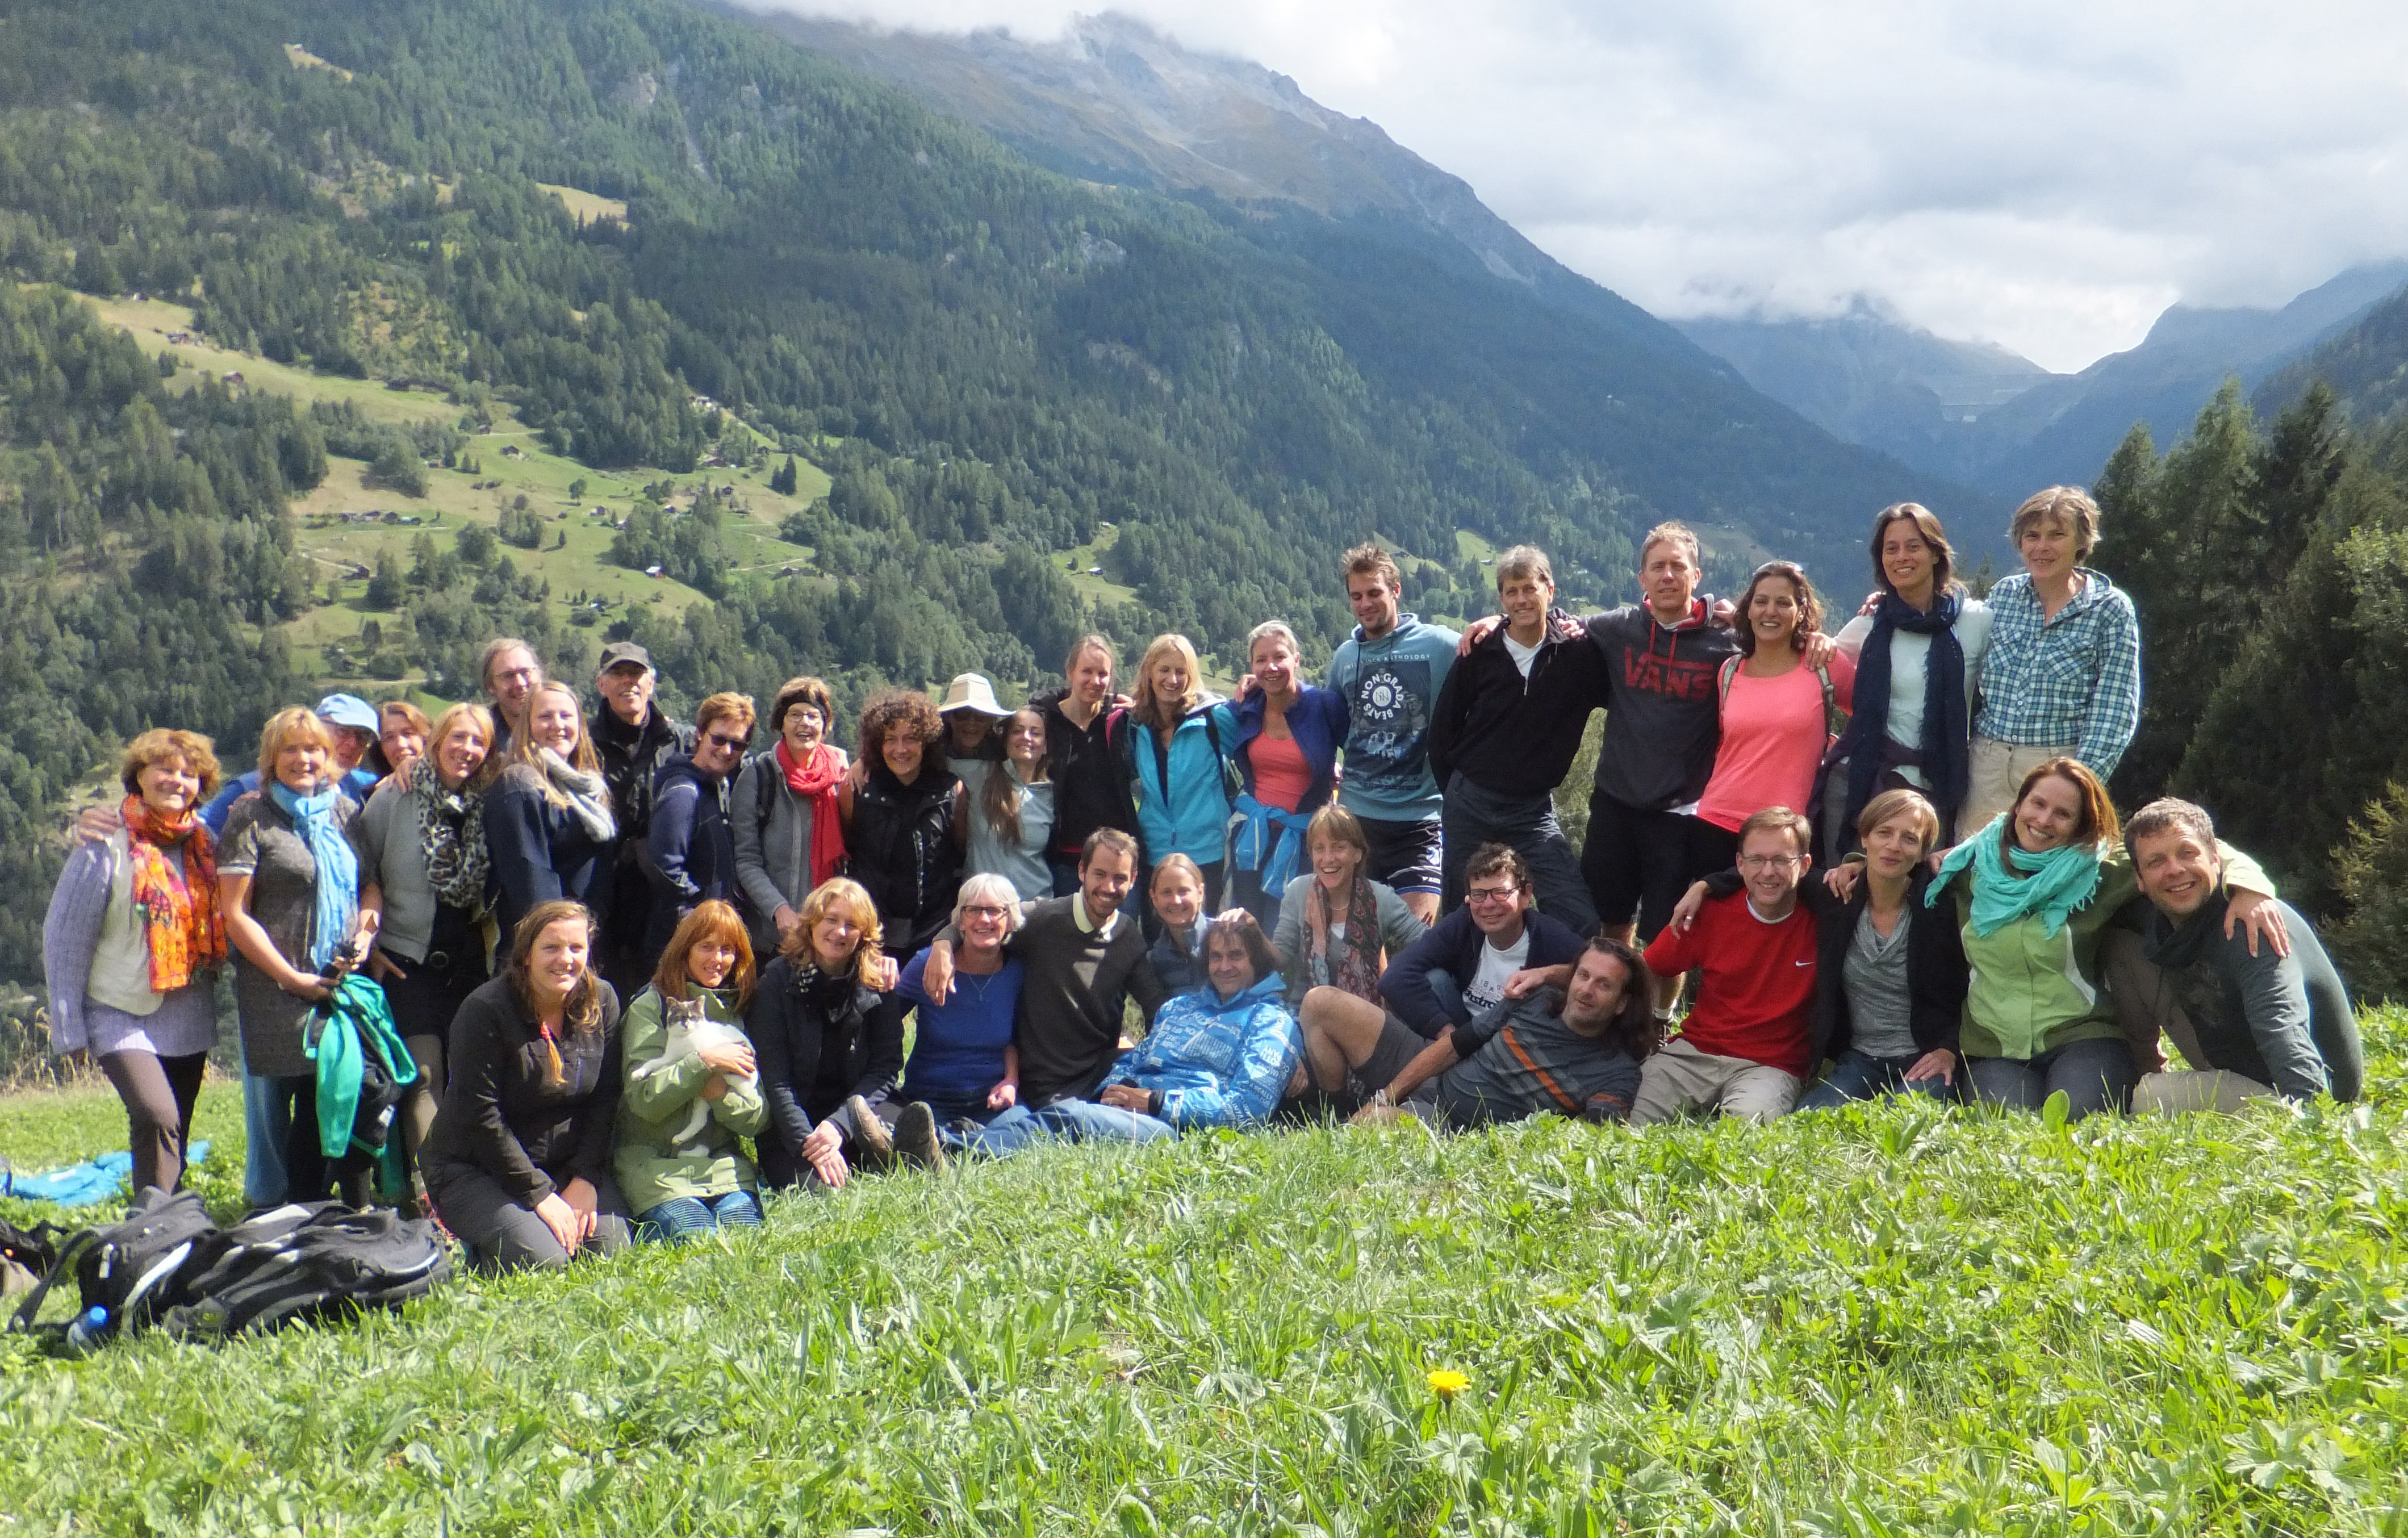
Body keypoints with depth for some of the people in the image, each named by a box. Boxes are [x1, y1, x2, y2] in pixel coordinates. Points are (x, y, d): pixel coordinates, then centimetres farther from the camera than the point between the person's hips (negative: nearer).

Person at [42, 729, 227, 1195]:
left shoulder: (205, 843, 5)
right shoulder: (106, 846, -10)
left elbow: (217, 926, 17)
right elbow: (64, 938, -7)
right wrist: (69, 1026, -8)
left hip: (188, 1015, 5)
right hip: (122, 1016, -5)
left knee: (175, 1136, 11)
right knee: (157, 1118, -23)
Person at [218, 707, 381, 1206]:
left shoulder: (344, 812, 13)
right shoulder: (251, 816, -1)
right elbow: (233, 914, -5)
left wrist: (366, 930, 0)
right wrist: (293, 978, -9)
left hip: (345, 985, 4)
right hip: (278, 993, -4)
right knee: (277, 1109, 0)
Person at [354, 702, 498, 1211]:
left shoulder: (489, 805, 6)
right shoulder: (396, 796, -2)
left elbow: (498, 887, 15)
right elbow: (358, 869, 0)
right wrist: (369, 942, -3)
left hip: (470, 960, 3)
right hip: (409, 959, -3)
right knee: (424, 1071, -10)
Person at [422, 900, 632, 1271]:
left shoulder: (602, 1002, -2)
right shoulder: (485, 1011, -18)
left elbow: (605, 1098, 2)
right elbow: (480, 1116, -18)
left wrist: (585, 1178, -9)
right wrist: (539, 1195, -19)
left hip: (567, 1162, 5)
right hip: (476, 1168, -5)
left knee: (609, 1247, -16)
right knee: (542, 1260, -24)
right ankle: (470, 1246, 7)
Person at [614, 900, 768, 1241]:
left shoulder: (740, 1014, 14)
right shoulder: (650, 1007, 1)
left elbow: (758, 1119, 7)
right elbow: (644, 1099, -12)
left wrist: (720, 1092, -12)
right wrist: (704, 1061, -14)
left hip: (725, 1166, 4)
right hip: (656, 1168, -4)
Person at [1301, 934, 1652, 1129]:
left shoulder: (1617, 1072, -10)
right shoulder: (1537, 1001, 3)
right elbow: (1452, 1046, 5)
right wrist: (1382, 1098, -3)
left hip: (1453, 1127, -6)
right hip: (1425, 1074, 6)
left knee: (1377, 1124, -41)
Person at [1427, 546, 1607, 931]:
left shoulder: (1579, 655, -4)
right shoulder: (1479, 654, -3)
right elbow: (1442, 729, 6)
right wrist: (1456, 790, 8)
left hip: (1534, 812, -1)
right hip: (1471, 805, 1)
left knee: (1581, 920, -15)